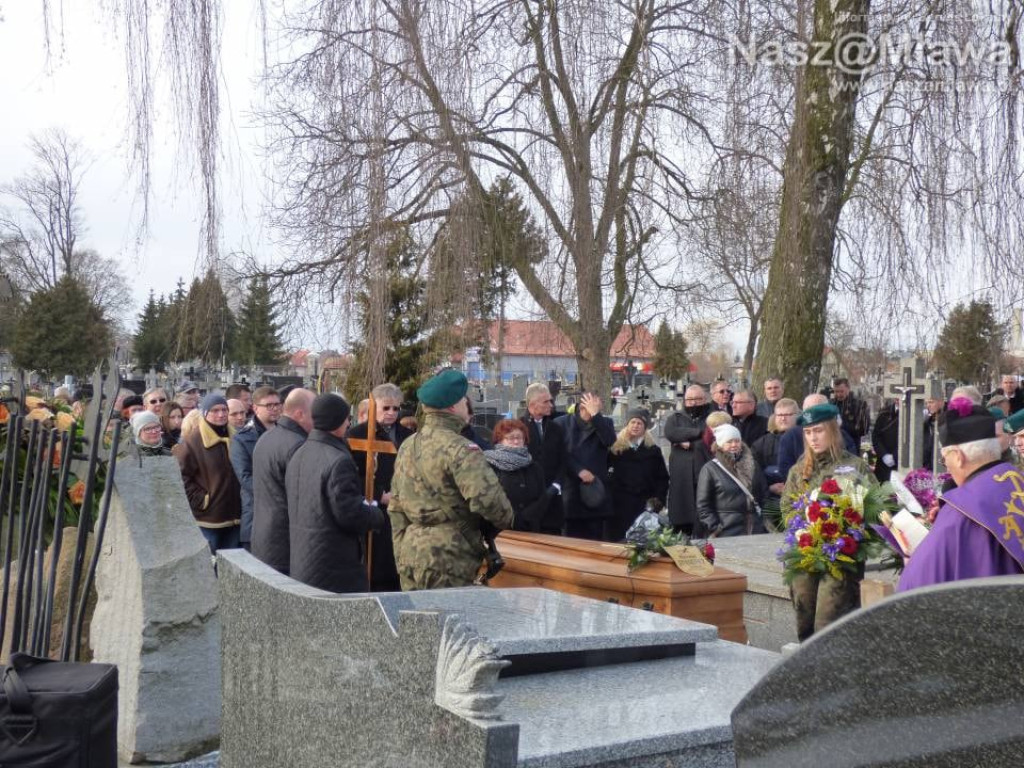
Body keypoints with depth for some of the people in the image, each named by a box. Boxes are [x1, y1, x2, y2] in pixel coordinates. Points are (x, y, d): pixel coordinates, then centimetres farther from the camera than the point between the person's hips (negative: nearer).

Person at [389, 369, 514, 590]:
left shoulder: (407, 447, 13)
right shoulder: (460, 449, -14)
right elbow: (487, 497, -25)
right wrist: (506, 521, -5)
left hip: (410, 554, 8)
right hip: (448, 559, -8)